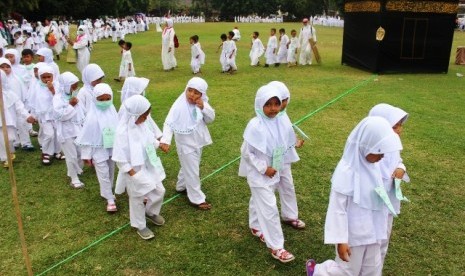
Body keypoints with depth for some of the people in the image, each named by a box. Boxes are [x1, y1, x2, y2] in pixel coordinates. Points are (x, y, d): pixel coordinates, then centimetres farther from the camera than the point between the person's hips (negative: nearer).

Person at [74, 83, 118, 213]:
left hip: (112, 148, 5)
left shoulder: (112, 112, -6)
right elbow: (87, 136, -14)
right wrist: (86, 155, -10)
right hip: (99, 150, -5)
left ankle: (107, 193, 40)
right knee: (104, 175, 2)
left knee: (110, 173, 19)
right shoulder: (92, 116, -20)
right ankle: (110, 199, 14)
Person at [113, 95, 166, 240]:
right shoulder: (123, 132, -29)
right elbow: (120, 158, -25)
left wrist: (159, 144, 1)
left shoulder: (142, 125, -7)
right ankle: (140, 226, 36)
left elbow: (151, 140, 14)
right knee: (137, 199, 13)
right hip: (135, 171, -7)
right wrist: (132, 174, -23)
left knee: (159, 191, 18)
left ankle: (151, 212, 48)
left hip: (149, 167, 7)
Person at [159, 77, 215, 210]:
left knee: (188, 167, 26)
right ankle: (197, 198, 21)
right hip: (186, 144, -7)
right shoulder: (179, 105, -24)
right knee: (192, 172, 5)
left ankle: (181, 186, 50)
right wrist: (165, 140, -41)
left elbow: (210, 119, -5)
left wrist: (203, 107, -23)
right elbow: (169, 123, -26)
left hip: (197, 141, 7)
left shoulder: (202, 103, -5)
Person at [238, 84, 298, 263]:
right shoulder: (255, 125, -23)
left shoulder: (279, 122, -3)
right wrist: (264, 168, -18)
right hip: (259, 175, -6)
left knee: (258, 201, 26)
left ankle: (255, 227, 48)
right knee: (270, 209, -4)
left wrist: (276, 168, 7)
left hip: (273, 172, 7)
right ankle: (276, 247, 7)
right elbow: (246, 151, -19)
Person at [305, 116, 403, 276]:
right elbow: (337, 208, -23)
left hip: (371, 231, 7)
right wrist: (341, 240, -19)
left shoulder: (373, 165, -5)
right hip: (353, 234, -7)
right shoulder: (347, 171, -28)